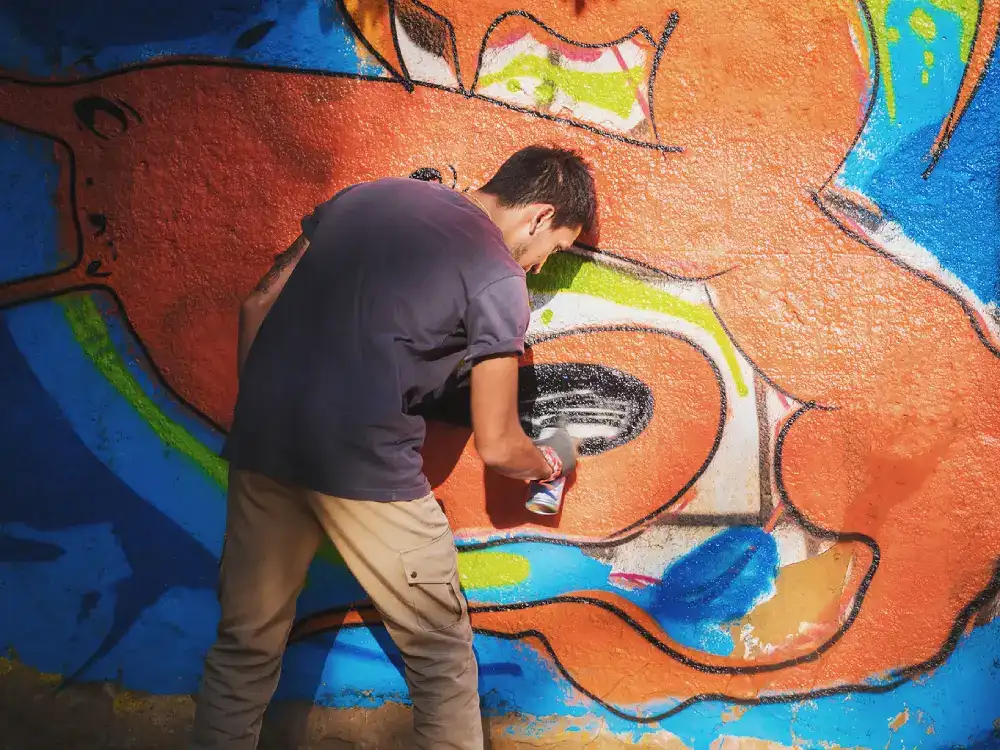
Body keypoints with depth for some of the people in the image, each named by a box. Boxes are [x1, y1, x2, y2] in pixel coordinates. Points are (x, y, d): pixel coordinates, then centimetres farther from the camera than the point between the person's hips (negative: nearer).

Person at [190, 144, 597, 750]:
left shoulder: (369, 195, 16)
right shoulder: (498, 278, -1)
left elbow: (259, 305, 16)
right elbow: (497, 446, 3)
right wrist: (549, 462, 24)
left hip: (263, 443, 6)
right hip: (364, 465, -6)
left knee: (246, 645, 18)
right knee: (441, 653, 12)